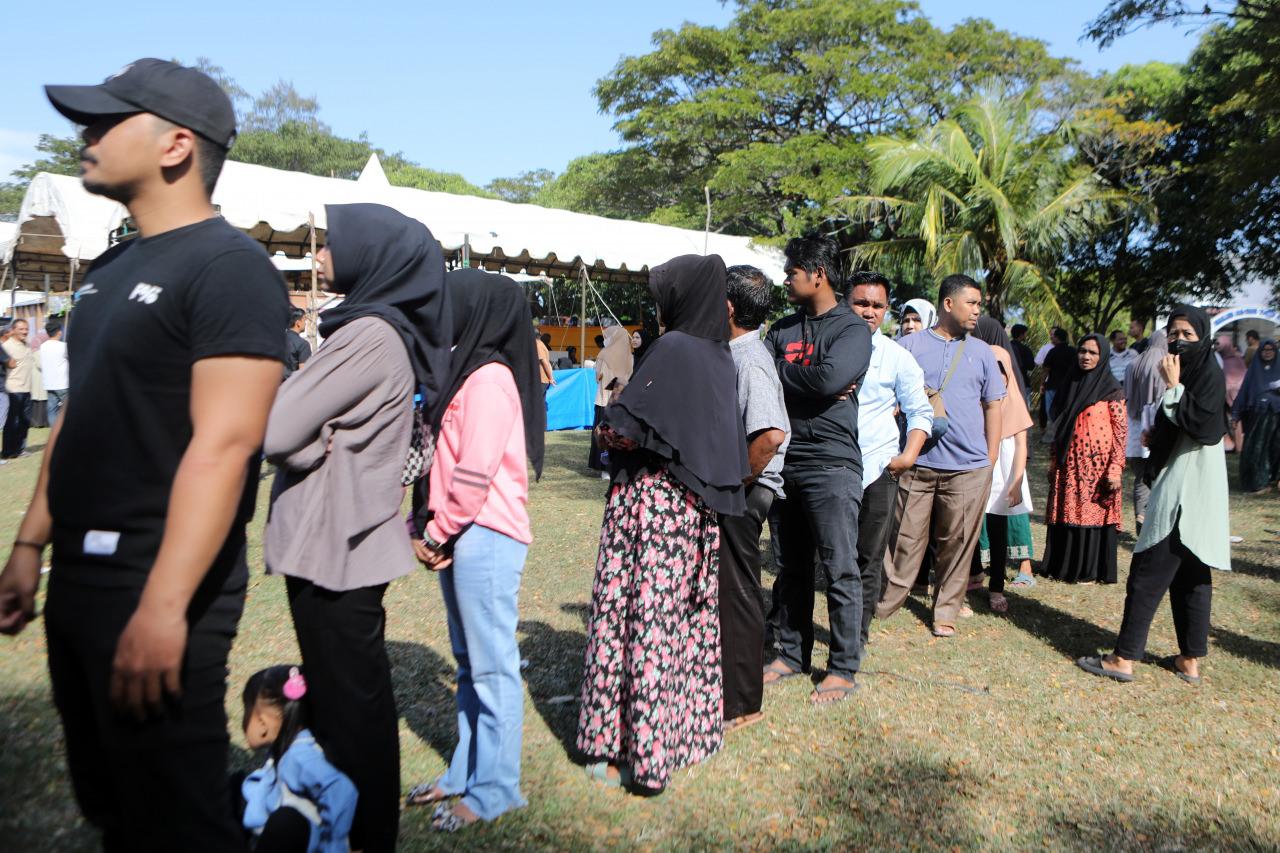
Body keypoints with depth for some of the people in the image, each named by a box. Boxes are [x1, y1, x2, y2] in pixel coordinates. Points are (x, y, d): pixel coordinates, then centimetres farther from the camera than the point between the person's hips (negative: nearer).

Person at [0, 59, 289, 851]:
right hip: (77, 580, 9)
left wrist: (163, 607, -27)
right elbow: (79, 415, 18)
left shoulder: (228, 265, -14)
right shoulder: (112, 268, 13)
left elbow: (224, 442, -23)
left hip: (154, 589, -9)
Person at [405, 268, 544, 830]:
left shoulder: (490, 378, -13)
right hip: (458, 537, 10)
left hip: (486, 536, -10)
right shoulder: (462, 372, 16)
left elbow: (476, 471, -18)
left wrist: (437, 533, -9)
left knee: (491, 665, 0)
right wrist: (422, 527, 7)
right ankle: (465, 772, 30)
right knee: (469, 661, 17)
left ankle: (494, 790, 12)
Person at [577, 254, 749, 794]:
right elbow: (726, 441, 13)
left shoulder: (673, 349, -15)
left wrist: (607, 434, 0)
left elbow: (623, 429, -21)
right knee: (690, 618, 15)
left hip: (651, 500, -8)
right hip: (697, 508, 8)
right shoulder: (720, 355, 9)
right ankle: (691, 730, 27)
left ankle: (638, 749, 8)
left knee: (645, 618, 0)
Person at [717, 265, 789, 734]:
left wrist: (740, 478, -22)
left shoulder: (749, 361, -20)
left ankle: (741, 704, 16)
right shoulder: (737, 353, 10)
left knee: (737, 593, 1)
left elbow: (771, 434, -34)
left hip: (742, 495, -10)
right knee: (726, 588, 19)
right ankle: (726, 684, 36)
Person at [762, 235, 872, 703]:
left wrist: (779, 370, -7)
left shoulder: (852, 328, -6)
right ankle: (791, 653, 29)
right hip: (785, 462, 6)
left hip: (831, 465, -6)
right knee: (792, 568, 16)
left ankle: (844, 669, 14)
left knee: (839, 571, 1)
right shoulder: (784, 327, 13)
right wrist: (805, 381, -13)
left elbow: (829, 378, -22)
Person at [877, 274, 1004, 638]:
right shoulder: (910, 345, 4)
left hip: (969, 467, 2)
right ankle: (882, 605, 13)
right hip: (916, 462, -2)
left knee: (957, 544, 7)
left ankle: (945, 612, 21)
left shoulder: (981, 352, 11)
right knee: (904, 539, 1)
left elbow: (992, 406, 14)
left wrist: (991, 459, 9)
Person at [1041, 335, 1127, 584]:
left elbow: (1121, 431, -8)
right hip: (1070, 463, 5)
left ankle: (1090, 571, 12)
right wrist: (1053, 461, 13)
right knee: (1066, 514, 9)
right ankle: (1062, 565, 20)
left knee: (1092, 513, 1)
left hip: (1097, 465, -5)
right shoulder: (1071, 385, 11)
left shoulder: (1111, 390, -5)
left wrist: (1115, 469, -14)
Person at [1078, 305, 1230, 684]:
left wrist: (1173, 387, -19)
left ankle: (1124, 659, -3)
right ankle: (1190, 661, 18)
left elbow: (1202, 426, -23)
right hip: (1181, 484, 10)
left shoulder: (1209, 373, -13)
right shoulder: (1192, 372, 15)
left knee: (1148, 573, -7)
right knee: (1190, 574, 12)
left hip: (1188, 488, -10)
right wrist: (1157, 437, 8)